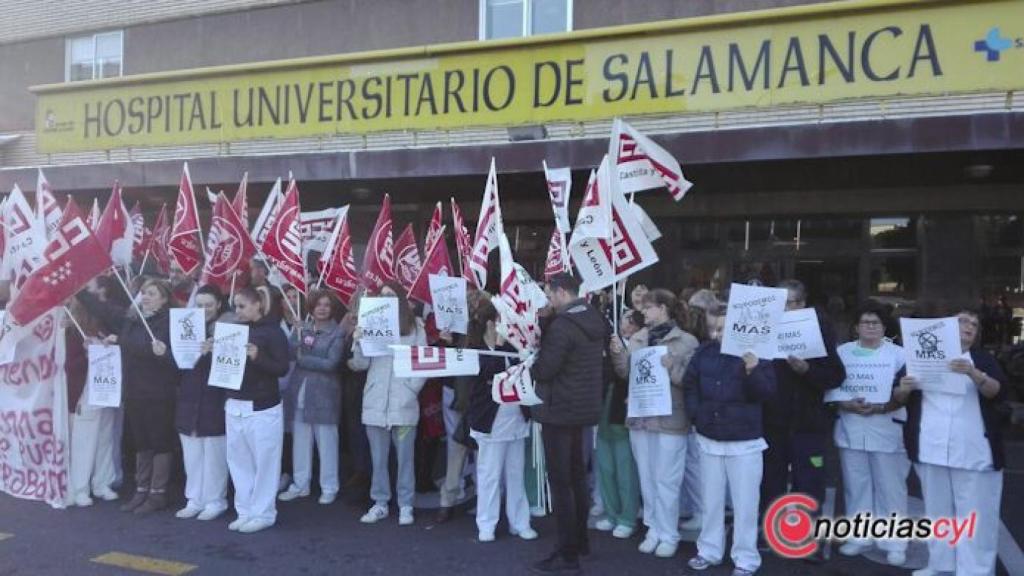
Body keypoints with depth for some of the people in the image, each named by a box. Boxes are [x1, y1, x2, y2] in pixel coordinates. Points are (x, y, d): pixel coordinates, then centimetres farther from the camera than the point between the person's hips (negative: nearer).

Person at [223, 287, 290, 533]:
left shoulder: (273, 331, -6)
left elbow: (282, 368, -12)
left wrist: (257, 357, -25)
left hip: (262, 407, -6)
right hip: (234, 405, 6)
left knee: (264, 462, -1)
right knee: (238, 461, 9)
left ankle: (263, 514, 8)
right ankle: (244, 512, 18)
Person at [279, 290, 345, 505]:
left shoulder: (337, 333, -4)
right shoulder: (302, 328, 10)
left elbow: (331, 363, -13)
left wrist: (303, 359, -10)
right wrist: (299, 337, -17)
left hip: (323, 393, -4)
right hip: (299, 391, 4)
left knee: (326, 442, 2)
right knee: (300, 440, 12)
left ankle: (329, 488, 13)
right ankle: (300, 485, 24)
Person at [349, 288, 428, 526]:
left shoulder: (416, 330, 0)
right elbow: (361, 364, 2)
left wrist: (411, 390, -9)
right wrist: (358, 342, -14)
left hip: (404, 405, -2)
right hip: (375, 403, 2)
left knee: (405, 458, 6)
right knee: (378, 458, 11)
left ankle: (406, 506, 17)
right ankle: (380, 503, 23)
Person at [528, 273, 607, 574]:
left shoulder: (562, 325, -21)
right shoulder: (595, 320, 6)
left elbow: (543, 370, -21)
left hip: (560, 410, -9)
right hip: (583, 407, 9)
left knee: (560, 481, -1)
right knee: (577, 475, 19)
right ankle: (580, 539, 30)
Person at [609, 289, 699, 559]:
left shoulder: (687, 342, -6)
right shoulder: (637, 340, 7)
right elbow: (625, 374, 7)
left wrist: (670, 367, -23)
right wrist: (619, 354, -9)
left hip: (669, 420, -5)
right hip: (640, 417, 5)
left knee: (666, 482, 1)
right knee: (647, 479, 14)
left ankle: (669, 535, 15)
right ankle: (654, 530, 27)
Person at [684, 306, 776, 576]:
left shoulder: (754, 352, -11)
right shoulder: (704, 352, 1)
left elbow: (767, 392, -15)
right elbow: (689, 383, 13)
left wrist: (754, 372, -33)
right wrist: (694, 411, 2)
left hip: (745, 440, -5)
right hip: (709, 438, 5)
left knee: (744, 503, 4)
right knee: (711, 500, 17)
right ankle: (709, 550, 32)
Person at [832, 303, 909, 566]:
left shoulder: (898, 354, 2)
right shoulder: (842, 352, 8)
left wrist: (880, 407, -17)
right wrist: (847, 405, -14)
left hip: (887, 431, -2)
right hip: (851, 431, 2)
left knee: (890, 488, 2)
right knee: (856, 487, 10)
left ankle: (894, 544, 11)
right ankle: (858, 537, 21)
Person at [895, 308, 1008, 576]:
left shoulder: (983, 359, 6)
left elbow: (999, 392, -11)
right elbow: (899, 397, 9)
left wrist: (974, 374, -30)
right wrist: (903, 389, -14)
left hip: (974, 451, -2)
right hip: (931, 449, 2)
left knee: (975, 514, -1)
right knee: (936, 511, 11)